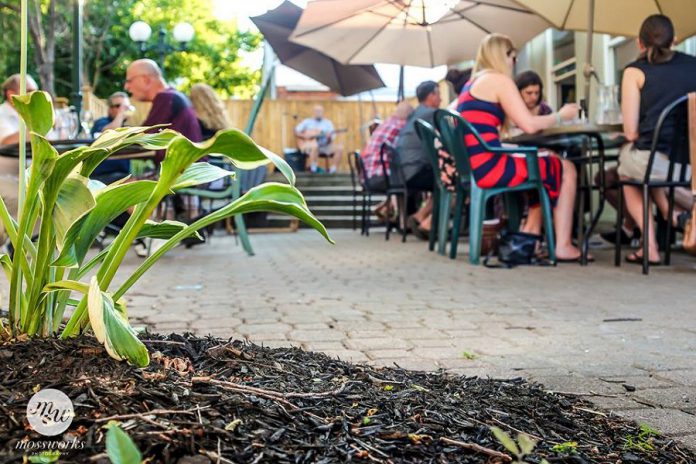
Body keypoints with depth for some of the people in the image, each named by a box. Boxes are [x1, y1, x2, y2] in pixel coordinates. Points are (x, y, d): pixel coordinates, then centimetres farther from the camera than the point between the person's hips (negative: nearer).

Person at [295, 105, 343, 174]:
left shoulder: (328, 123, 14)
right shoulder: (307, 121, 10)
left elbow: (331, 139, 6)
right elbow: (296, 132, 6)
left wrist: (329, 137, -17)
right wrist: (305, 136, -11)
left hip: (325, 145, 3)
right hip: (309, 145, -3)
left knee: (339, 148, -23)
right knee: (314, 145, -41)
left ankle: (332, 170, -20)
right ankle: (313, 168, -27)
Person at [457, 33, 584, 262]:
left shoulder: (471, 84, 21)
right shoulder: (499, 80, -5)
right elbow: (529, 125, -11)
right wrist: (560, 116, 5)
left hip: (471, 167, 9)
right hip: (487, 167, -9)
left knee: (545, 163, 26)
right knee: (566, 169, 5)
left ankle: (529, 236, 21)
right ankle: (563, 246, 5)